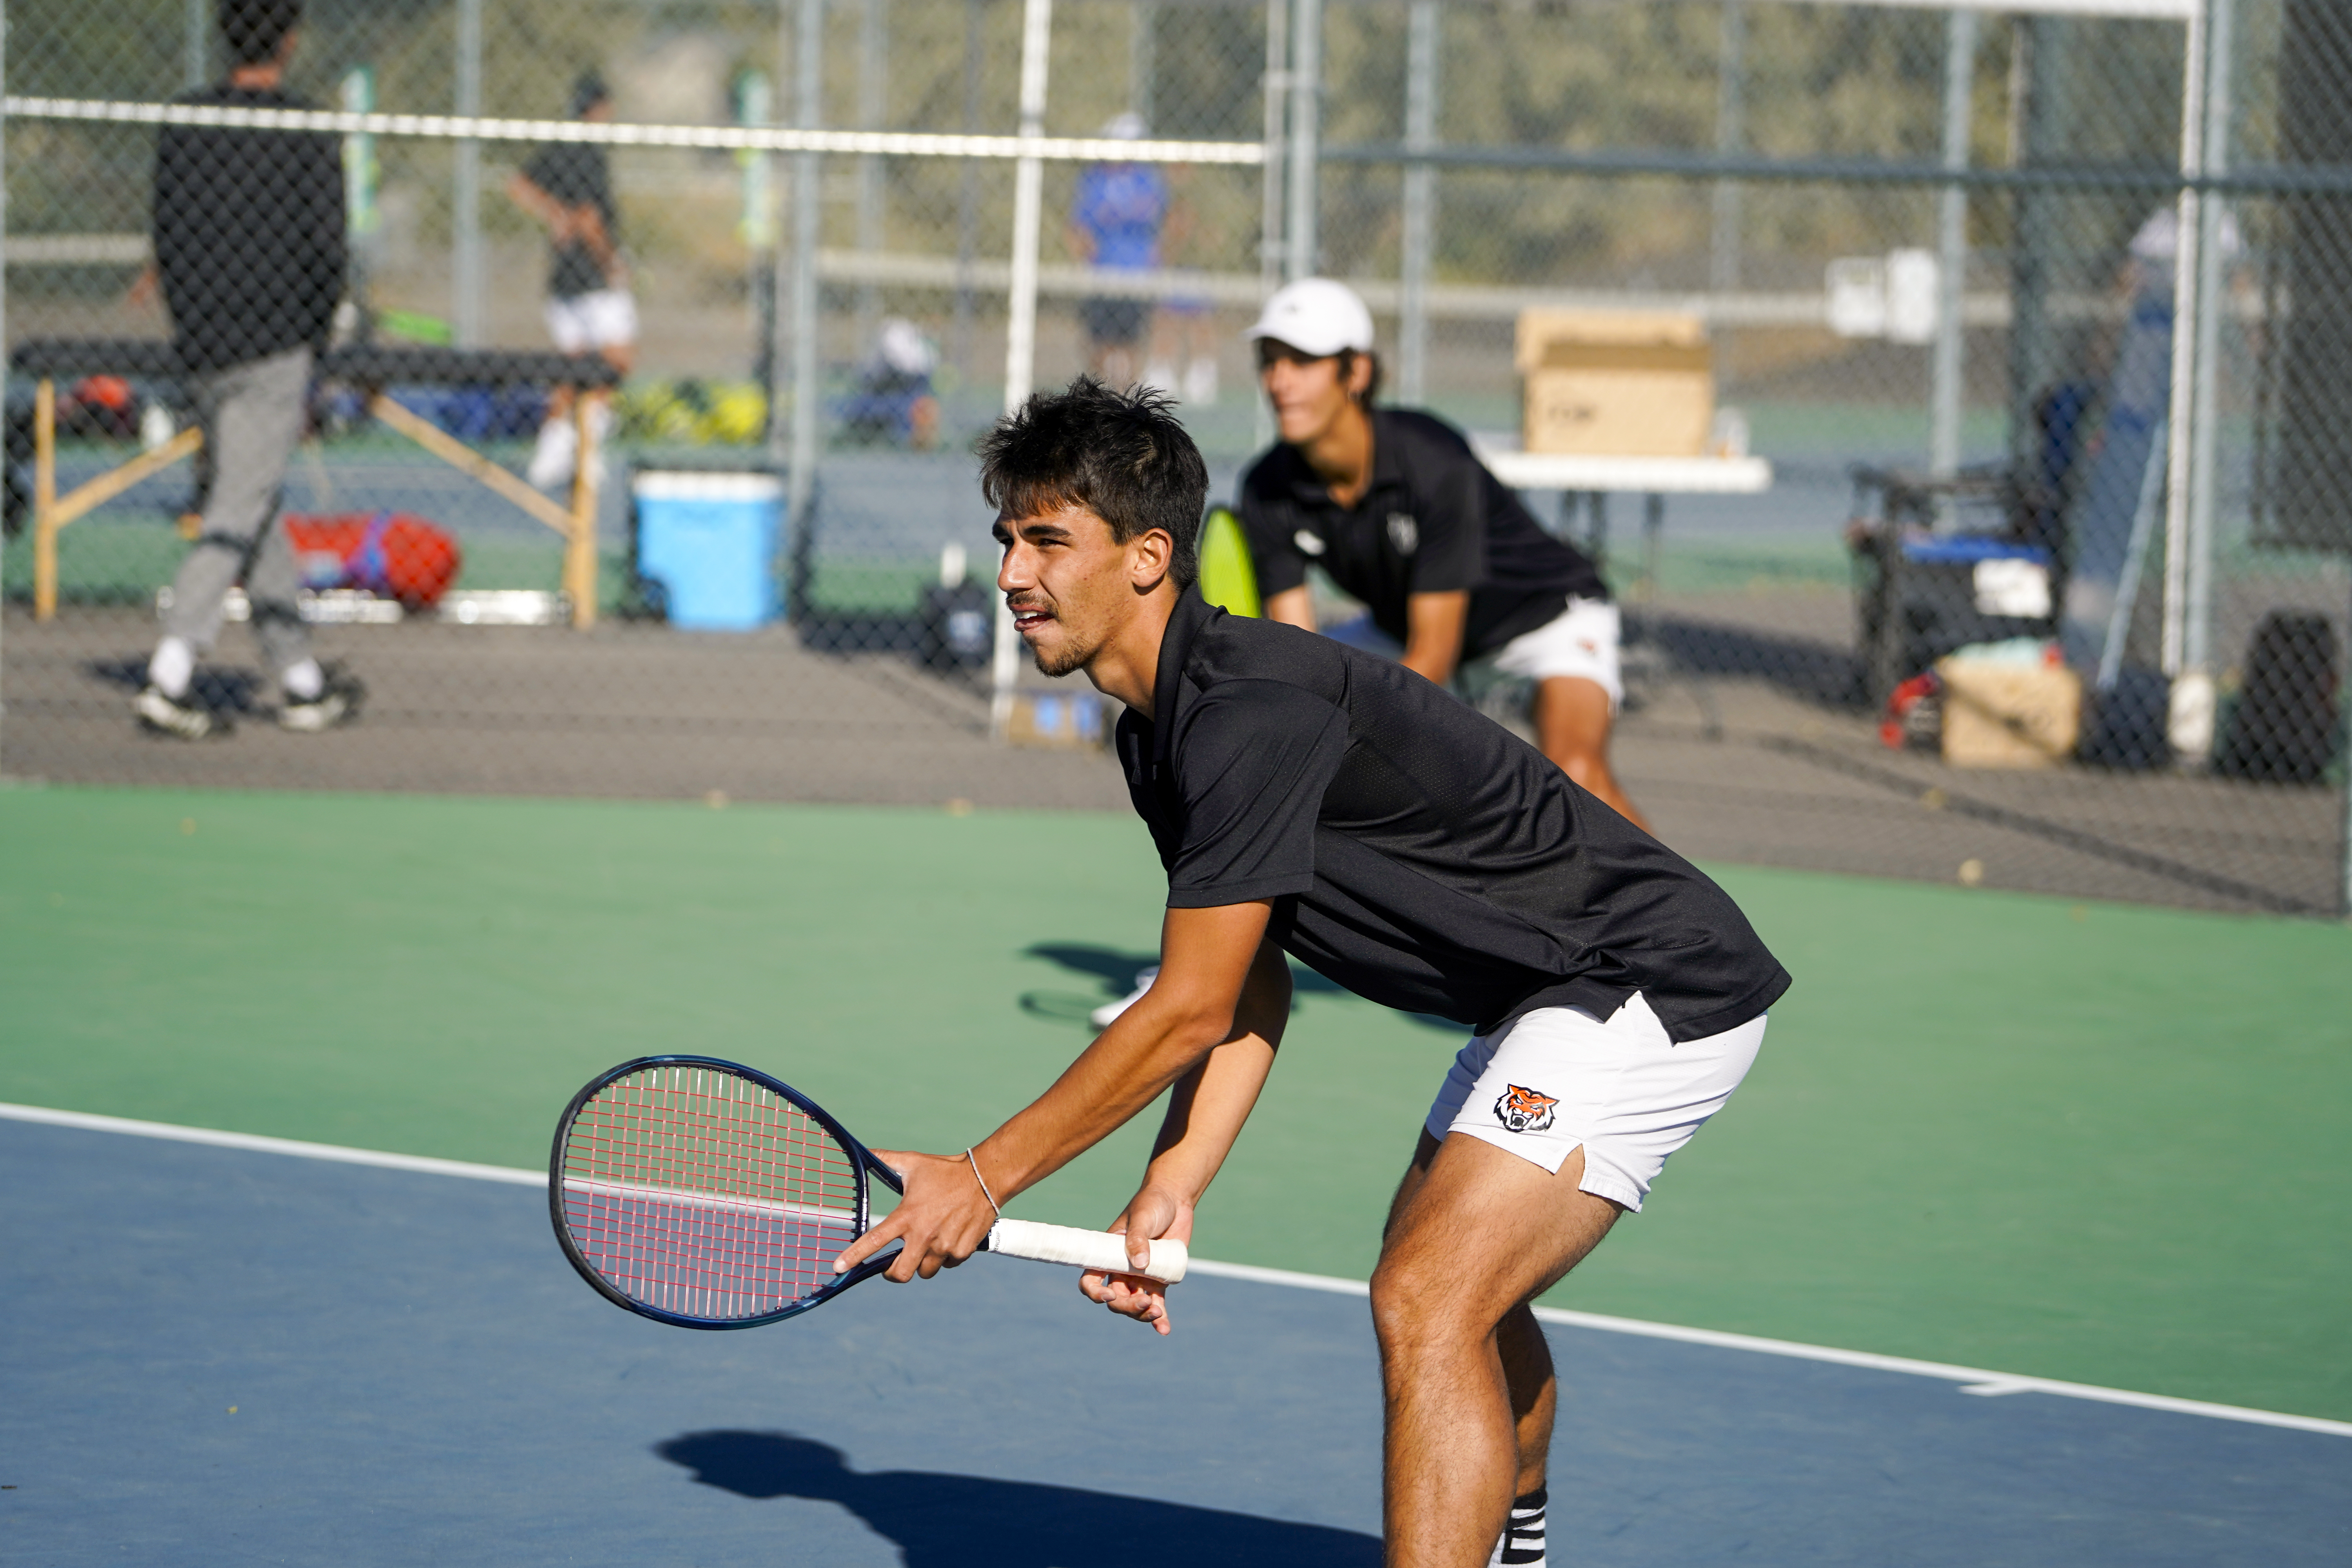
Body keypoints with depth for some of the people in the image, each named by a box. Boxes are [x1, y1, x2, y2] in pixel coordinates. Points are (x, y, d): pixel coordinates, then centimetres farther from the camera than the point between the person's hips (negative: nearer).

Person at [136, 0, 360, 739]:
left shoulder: (183, 124, 5)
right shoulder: (308, 133, -8)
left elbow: (168, 236, 8)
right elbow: (326, 253, -9)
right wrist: (314, 342, 6)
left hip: (202, 346, 5)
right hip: (274, 347, -5)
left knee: (254, 512, 14)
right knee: (237, 517, -5)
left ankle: (303, 682, 20)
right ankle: (168, 681, -14)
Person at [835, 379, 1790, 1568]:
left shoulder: (1249, 717, -27)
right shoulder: (1162, 732, 5)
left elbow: (1189, 1014, -24)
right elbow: (1250, 1000, 8)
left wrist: (983, 1178, -18)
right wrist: (1170, 1189, -6)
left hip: (1654, 984, -11)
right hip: (1554, 992, 11)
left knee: (1428, 1305, -25)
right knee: (1452, 1280, 32)